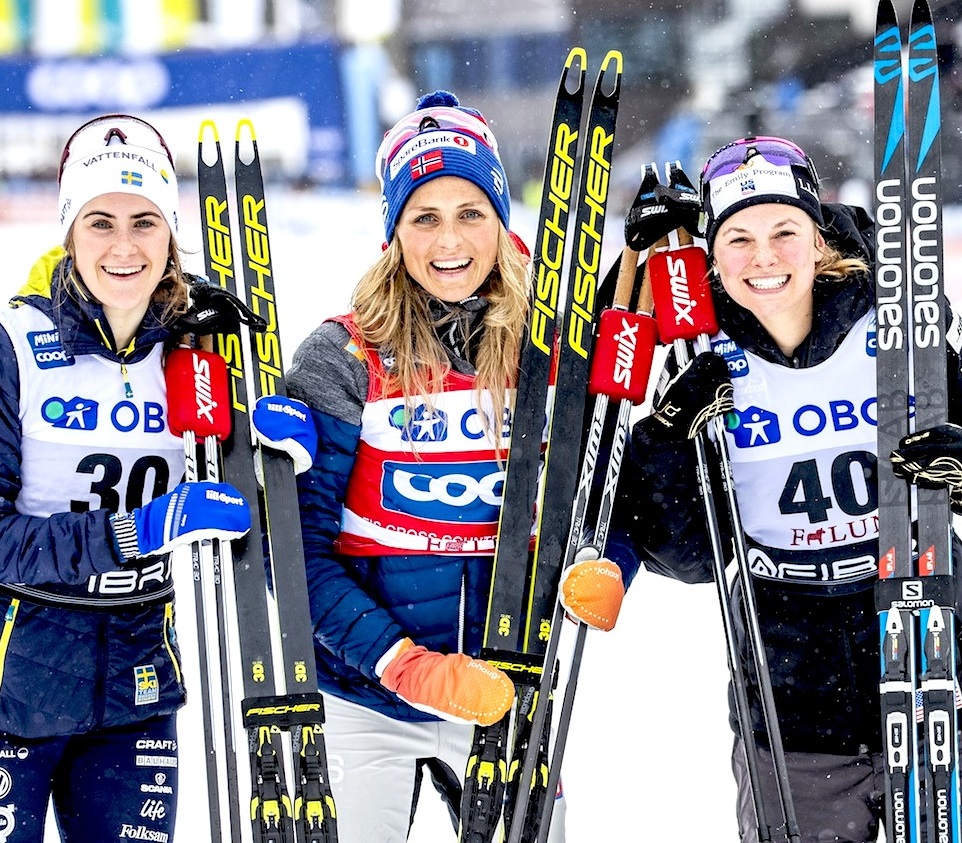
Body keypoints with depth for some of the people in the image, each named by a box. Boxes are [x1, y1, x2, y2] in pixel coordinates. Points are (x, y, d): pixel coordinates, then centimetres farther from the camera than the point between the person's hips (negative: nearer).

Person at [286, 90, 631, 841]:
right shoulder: (343, 360, -8)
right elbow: (301, 548, -10)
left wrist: (604, 581, -15)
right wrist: (401, 664, -21)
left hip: (512, 697, 2)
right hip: (371, 701, -2)